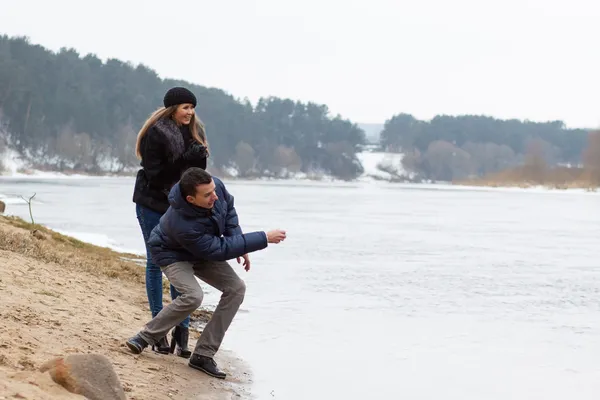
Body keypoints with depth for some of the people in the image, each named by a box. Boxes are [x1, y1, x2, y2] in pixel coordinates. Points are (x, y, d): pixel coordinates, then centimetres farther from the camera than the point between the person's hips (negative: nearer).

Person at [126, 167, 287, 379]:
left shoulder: (215, 186, -27)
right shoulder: (182, 225, -43)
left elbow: (229, 208, -1)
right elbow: (220, 250, -34)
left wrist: (239, 243, -10)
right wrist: (264, 239, -33)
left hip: (202, 251, 7)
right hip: (173, 254, -7)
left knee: (236, 288, -8)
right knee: (193, 296, -32)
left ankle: (203, 355, -6)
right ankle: (145, 338, -10)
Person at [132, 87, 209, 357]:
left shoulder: (193, 132, 7)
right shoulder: (155, 134, -14)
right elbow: (154, 175, -19)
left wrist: (199, 158, -5)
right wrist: (184, 161, -26)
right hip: (153, 205, -5)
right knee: (156, 262, 3)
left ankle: (182, 331, 2)